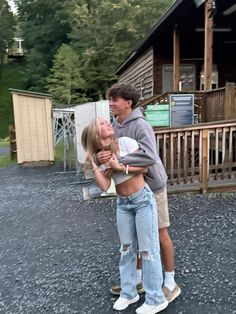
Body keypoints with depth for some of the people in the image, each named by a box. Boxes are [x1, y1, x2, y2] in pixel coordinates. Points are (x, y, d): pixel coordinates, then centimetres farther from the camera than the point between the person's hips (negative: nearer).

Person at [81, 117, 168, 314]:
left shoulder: (126, 142, -9)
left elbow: (143, 167, -11)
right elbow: (104, 186, -7)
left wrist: (120, 167, -16)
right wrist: (92, 164, -11)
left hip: (143, 200, -5)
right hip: (123, 204, 5)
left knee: (148, 250, 2)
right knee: (127, 249, 15)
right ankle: (128, 293, 33)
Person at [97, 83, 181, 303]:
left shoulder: (141, 126, -22)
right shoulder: (114, 127, 1)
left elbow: (149, 156, -36)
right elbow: (104, 153, 2)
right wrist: (101, 157, -21)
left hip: (151, 186, -7)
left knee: (160, 234, 5)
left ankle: (170, 283, 23)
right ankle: (137, 279, 33)